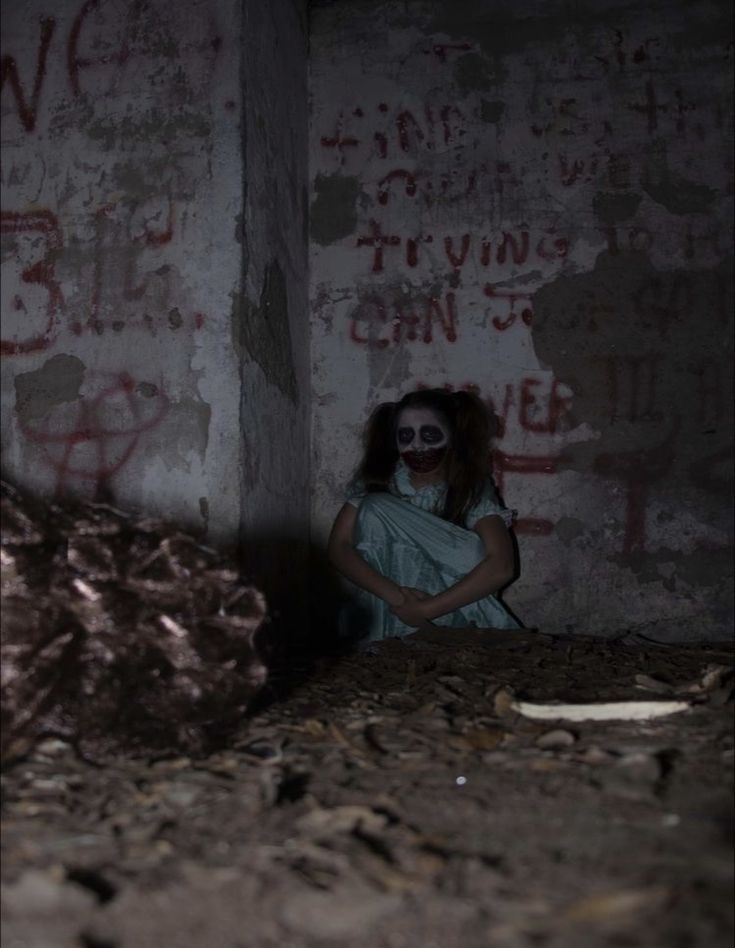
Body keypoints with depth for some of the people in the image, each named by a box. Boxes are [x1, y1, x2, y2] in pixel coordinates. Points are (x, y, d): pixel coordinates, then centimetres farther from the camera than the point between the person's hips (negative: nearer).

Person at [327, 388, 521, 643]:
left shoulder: (471, 487, -11)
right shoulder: (377, 480, -5)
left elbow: (501, 566, -24)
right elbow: (337, 547, -13)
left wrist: (426, 609, -30)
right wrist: (394, 596, -28)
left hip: (451, 619, -2)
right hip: (385, 620, 3)